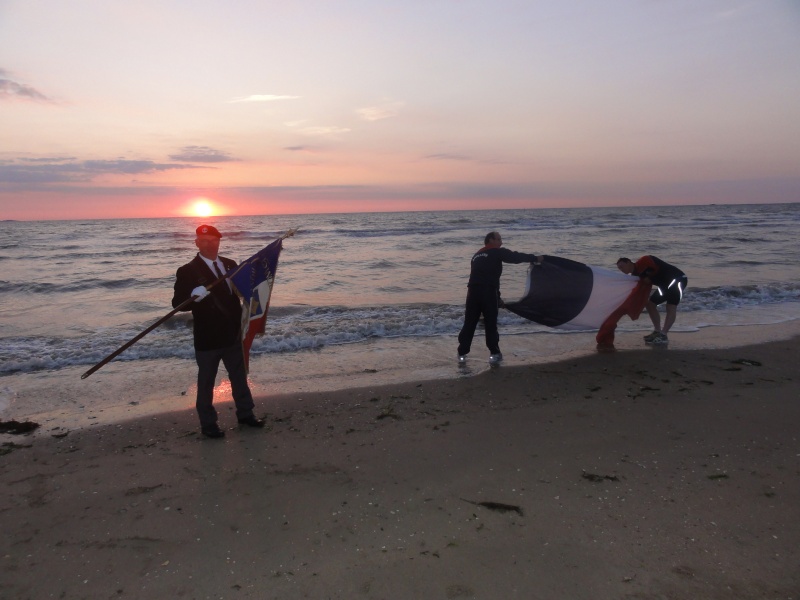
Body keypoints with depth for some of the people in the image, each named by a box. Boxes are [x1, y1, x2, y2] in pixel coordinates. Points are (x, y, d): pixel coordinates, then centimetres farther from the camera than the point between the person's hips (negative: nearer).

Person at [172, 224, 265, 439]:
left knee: (239, 376, 18)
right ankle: (208, 423, 24)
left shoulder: (230, 265, 7)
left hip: (233, 333, 5)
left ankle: (245, 413, 35)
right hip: (207, 338, -5)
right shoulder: (187, 271, -10)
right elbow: (177, 303, -15)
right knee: (206, 382, 9)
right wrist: (194, 296, -35)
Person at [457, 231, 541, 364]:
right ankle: (495, 353, 13)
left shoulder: (476, 255, 26)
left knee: (469, 323, 9)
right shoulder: (497, 252, 5)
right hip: (489, 291, -6)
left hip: (473, 291, 6)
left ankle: (462, 353, 11)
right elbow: (515, 257, -7)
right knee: (490, 323, 4)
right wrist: (535, 258, 1)